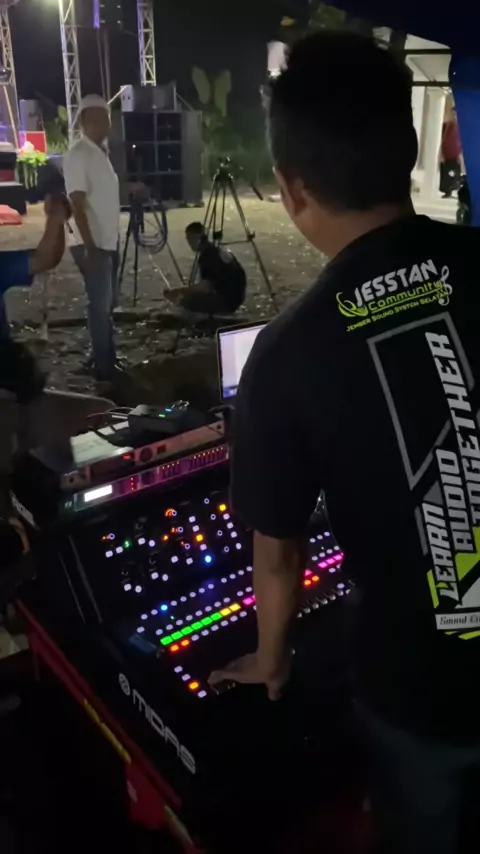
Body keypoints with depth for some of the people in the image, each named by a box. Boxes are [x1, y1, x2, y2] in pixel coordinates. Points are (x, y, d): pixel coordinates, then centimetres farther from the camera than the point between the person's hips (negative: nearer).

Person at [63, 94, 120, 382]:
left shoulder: (102, 152, 14)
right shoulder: (78, 154, -13)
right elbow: (77, 203, -19)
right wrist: (90, 246, -25)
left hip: (110, 241, 9)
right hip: (94, 244, -9)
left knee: (109, 303, 14)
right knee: (101, 305, -6)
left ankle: (110, 360, 25)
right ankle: (104, 367, 3)